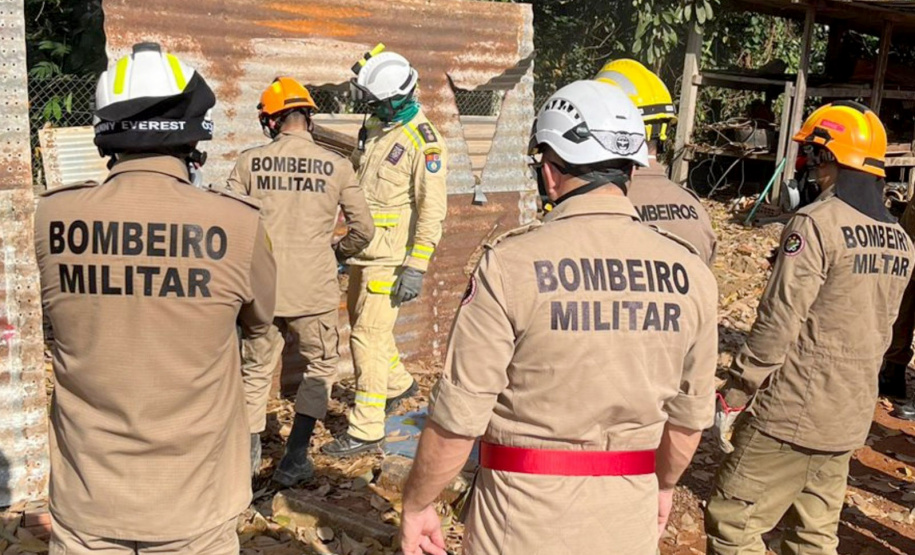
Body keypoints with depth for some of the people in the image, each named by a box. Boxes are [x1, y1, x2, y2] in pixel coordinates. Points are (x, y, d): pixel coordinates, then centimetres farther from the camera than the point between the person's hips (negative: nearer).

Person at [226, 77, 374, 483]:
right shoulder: (336, 166, -1)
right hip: (314, 290, -1)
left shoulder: (249, 162, -1)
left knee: (256, 371, 19)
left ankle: (248, 455, 24)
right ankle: (294, 458, 17)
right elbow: (363, 229, 3)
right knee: (321, 368, 18)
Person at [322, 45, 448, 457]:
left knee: (369, 337, -7)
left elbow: (432, 210, -19)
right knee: (361, 323, 20)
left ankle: (366, 430, 3)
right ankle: (398, 383, 44)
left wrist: (416, 268, -23)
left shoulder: (423, 142, -16)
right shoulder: (375, 130, 10)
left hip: (390, 258, -9)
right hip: (364, 250, 9)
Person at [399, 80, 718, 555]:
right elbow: (690, 414, 5)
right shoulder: (689, 273, -5)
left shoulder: (511, 263, -18)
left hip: (526, 517, -3)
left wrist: (416, 504, 0)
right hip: (629, 516, 4)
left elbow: (458, 416, -16)